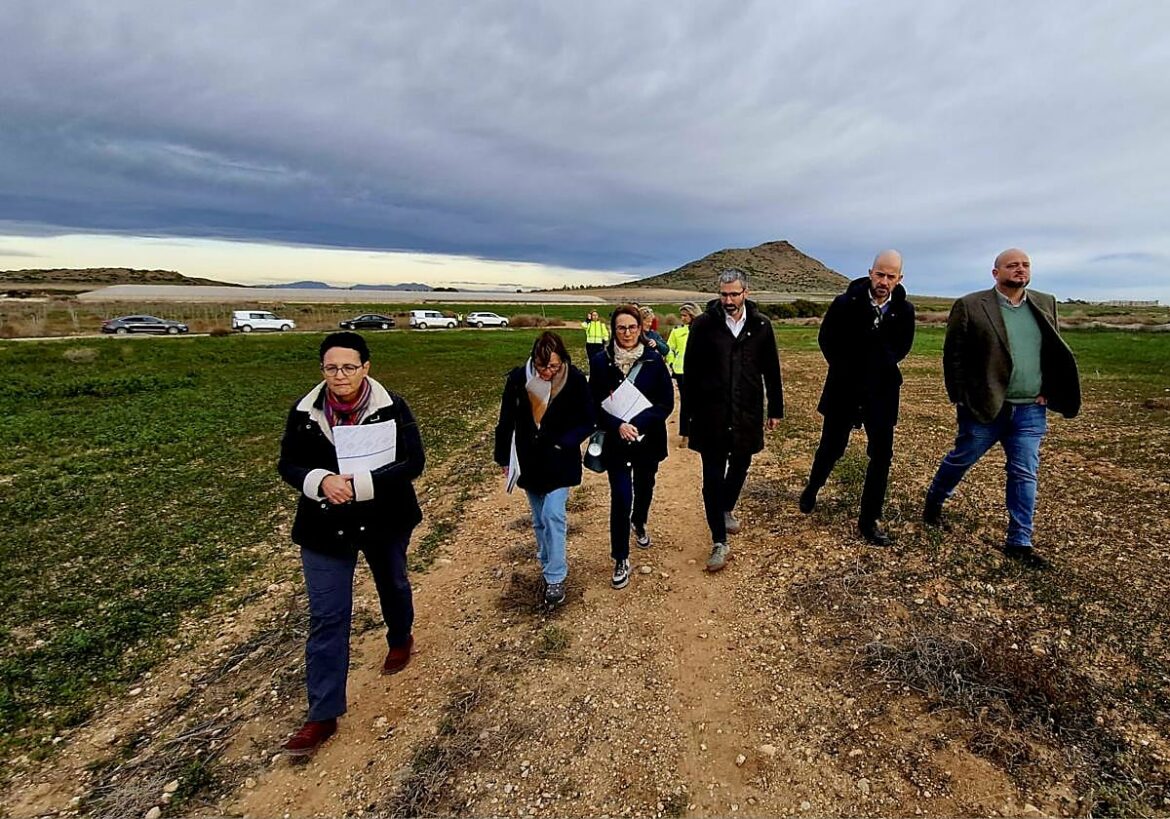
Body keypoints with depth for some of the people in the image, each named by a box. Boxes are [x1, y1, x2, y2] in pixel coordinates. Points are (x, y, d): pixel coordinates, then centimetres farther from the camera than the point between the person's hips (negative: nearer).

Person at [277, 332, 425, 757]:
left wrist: (360, 484, -30)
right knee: (326, 618, 2)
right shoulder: (304, 412, -9)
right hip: (325, 526, 1)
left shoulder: (391, 407, -16)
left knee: (392, 584, 24)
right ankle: (323, 715, 15)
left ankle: (400, 640, 55)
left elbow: (413, 462, -19)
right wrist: (321, 481, -25)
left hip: (384, 520, 0)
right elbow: (288, 465, -3)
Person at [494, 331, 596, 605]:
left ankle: (555, 578, 6)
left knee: (553, 515, -9)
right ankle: (549, 566, 35)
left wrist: (564, 443, -21)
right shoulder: (518, 378, -12)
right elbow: (506, 421, -1)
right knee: (539, 520, 14)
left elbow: (589, 422, -7)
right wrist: (503, 457, 3)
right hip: (529, 462, 3)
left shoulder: (575, 380, -15)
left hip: (560, 462, -2)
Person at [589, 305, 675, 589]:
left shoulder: (654, 360, -8)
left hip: (647, 440, 2)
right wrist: (618, 426, -23)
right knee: (621, 497, -7)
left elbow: (667, 403, -8)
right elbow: (594, 405, -6)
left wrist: (637, 424, -21)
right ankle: (620, 560, 10)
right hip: (616, 442, -1)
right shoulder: (601, 361, -8)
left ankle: (639, 524, 53)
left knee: (644, 487, 20)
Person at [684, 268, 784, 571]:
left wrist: (775, 409, 10)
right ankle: (719, 543, 7)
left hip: (747, 413, 3)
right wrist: (692, 412, -1)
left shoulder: (761, 326, 2)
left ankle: (726, 510, 46)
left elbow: (771, 371, 8)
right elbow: (691, 370, -1)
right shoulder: (703, 324, -5)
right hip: (711, 414, -3)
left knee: (739, 467, 18)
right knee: (713, 476, -1)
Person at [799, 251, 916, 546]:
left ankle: (869, 521, 13)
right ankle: (812, 489, 39)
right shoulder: (845, 303, -10)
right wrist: (846, 370, 0)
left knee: (881, 455, 0)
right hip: (844, 388, -2)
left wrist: (881, 367, -3)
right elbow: (826, 339, 2)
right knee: (831, 448, 9)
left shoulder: (904, 310, -4)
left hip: (881, 391, 2)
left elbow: (901, 347, 11)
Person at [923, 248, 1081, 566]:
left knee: (1025, 475, 6)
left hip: (1031, 410, 4)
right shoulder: (971, 306, -7)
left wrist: (1047, 391, 4)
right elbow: (953, 355, -6)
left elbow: (1056, 352, 16)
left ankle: (1019, 542, 15)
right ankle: (934, 500, 36)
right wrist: (959, 398, -9)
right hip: (984, 407, -4)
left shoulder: (1045, 305, 8)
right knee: (960, 459, 10)